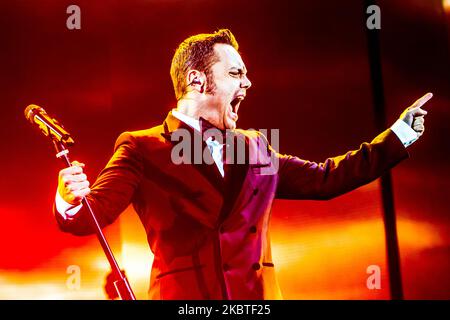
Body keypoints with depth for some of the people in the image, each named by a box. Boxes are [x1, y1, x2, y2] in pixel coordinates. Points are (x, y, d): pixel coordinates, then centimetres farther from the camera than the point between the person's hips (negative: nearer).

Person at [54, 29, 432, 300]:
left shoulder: (255, 146, 15)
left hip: (257, 294, 4)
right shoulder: (141, 147, 1)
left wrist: (400, 134, 23)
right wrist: (71, 198, -30)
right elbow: (90, 214, -5)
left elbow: (325, 178, 21)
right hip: (181, 295, -4)